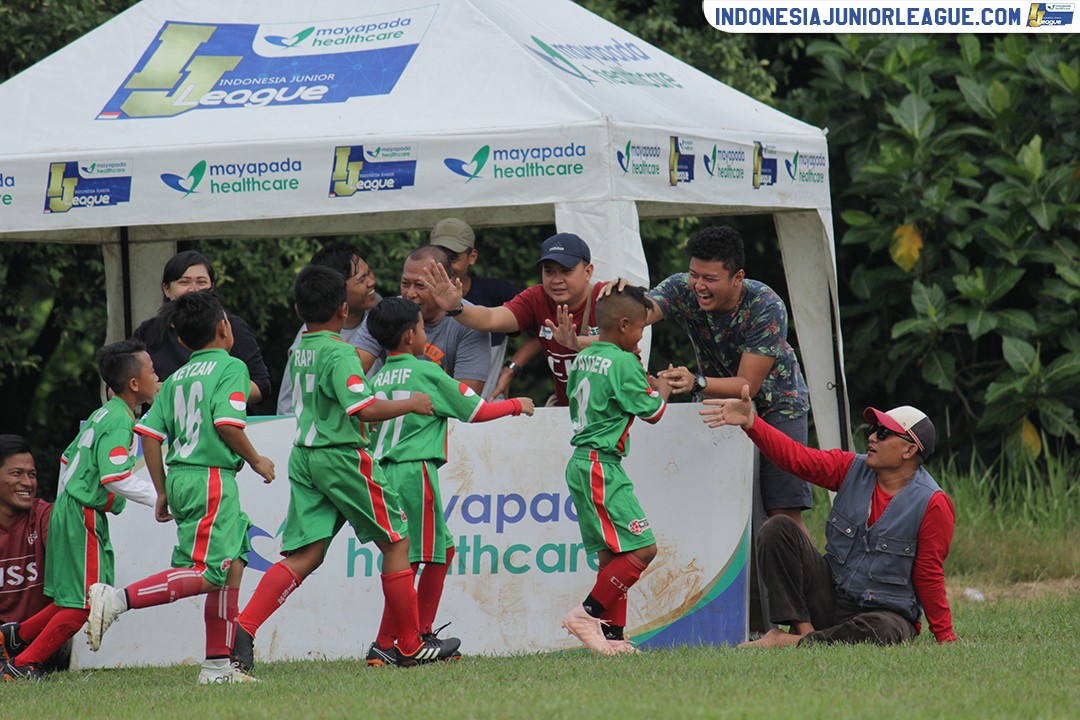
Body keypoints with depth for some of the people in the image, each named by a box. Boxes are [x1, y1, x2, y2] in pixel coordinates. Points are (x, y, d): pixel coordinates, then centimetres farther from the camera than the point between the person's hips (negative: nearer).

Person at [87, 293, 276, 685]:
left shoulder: (176, 379, 15)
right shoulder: (231, 367, -4)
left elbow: (150, 432, 9)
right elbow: (227, 422, -17)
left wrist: (162, 492, 16)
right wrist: (256, 461, -2)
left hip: (180, 477, 8)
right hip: (212, 478, -8)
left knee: (232, 563, 14)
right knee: (205, 574, -12)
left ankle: (218, 666, 12)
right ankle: (118, 599, -25)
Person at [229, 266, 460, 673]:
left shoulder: (299, 352, 11)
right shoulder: (339, 353, -14)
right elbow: (365, 409, -24)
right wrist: (411, 404, -10)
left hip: (305, 456, 7)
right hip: (343, 456, -7)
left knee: (303, 556, 1)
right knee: (396, 542, 8)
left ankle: (243, 627, -19)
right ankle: (411, 647, 13)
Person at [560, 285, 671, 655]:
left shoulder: (582, 359, 13)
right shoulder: (623, 363, -13)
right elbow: (652, 412, -7)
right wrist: (662, 390, 16)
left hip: (581, 464, 10)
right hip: (601, 467, -10)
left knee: (611, 554, 11)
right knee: (642, 549, -10)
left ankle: (613, 635, 8)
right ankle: (587, 614, -11)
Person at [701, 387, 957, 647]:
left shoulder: (932, 504, -11)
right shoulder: (851, 469, 2)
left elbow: (929, 576, -8)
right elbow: (795, 456, -6)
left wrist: (946, 638, -10)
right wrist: (750, 422, -20)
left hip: (886, 612, -5)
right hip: (830, 594, 5)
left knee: (883, 630, -41)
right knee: (779, 528, -10)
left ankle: (794, 643, -27)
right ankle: (803, 629, -15)